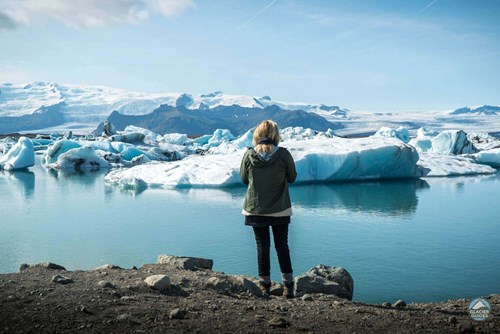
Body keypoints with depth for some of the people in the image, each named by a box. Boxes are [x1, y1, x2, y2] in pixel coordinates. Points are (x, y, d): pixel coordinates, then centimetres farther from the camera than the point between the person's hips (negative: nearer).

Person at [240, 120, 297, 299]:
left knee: (262, 246, 10)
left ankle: (265, 286, 13)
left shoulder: (249, 155, -9)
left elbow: (244, 179, 3)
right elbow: (292, 178, 1)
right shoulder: (283, 155, -12)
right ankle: (288, 287, 16)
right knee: (282, 246, 12)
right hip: (280, 210, 0)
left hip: (255, 209, 0)